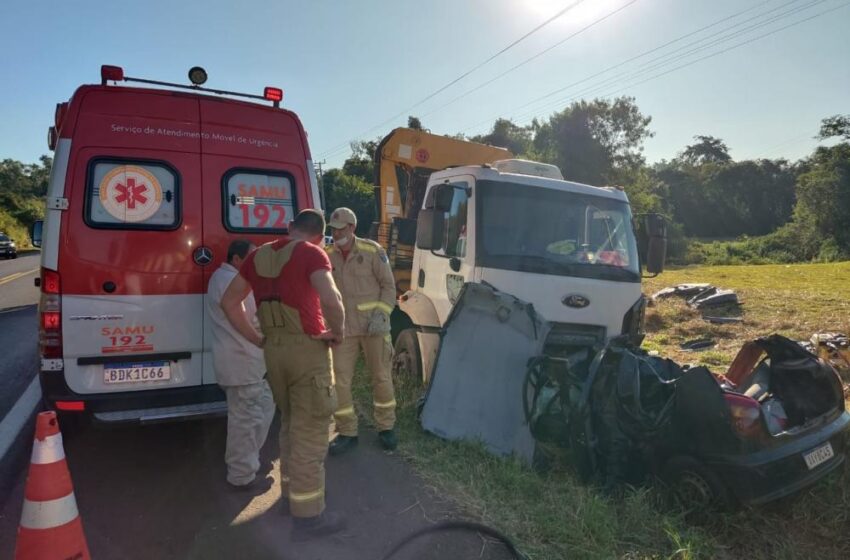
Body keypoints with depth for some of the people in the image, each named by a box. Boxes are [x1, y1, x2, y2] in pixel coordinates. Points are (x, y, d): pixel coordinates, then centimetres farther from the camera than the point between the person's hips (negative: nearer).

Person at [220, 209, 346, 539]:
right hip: (307, 350, -6)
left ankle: (291, 491, 38)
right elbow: (330, 299, -27)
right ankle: (308, 515, 13)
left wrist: (256, 340, 14)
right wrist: (338, 331, -10)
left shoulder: (258, 256, 10)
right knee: (310, 431, 3)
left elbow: (229, 302, 14)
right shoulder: (312, 253, -10)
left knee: (290, 424, 24)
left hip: (274, 351, 7)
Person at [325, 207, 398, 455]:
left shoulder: (372, 250, -5)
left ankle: (386, 428, 28)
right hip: (342, 329, 2)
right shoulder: (327, 257, 2)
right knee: (340, 381, 3)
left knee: (381, 377, 9)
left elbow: (388, 285, -2)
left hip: (373, 326, -2)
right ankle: (347, 433, 20)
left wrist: (381, 314, -12)